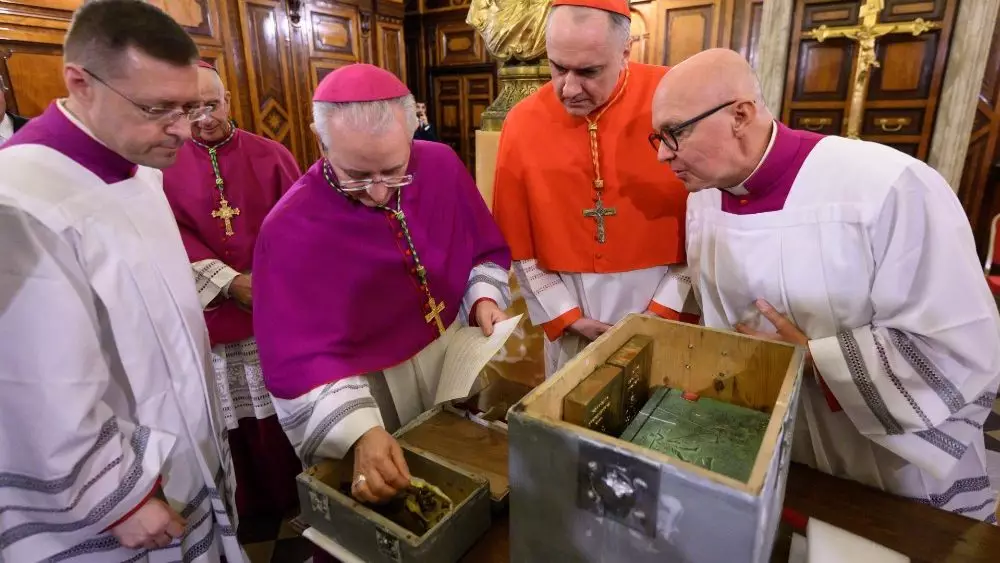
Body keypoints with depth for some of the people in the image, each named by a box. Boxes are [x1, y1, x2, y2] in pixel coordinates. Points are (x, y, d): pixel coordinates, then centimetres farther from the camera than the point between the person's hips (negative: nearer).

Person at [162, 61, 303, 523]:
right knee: (230, 421, 7)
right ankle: (247, 511, 28)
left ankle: (296, 505, 29)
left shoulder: (270, 155, 3)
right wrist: (229, 282, -17)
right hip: (209, 316, 0)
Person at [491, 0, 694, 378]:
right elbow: (517, 241, -1)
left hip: (662, 298, -1)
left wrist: (666, 307, -11)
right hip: (569, 302, 2)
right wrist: (565, 314, -5)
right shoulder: (521, 123, -7)